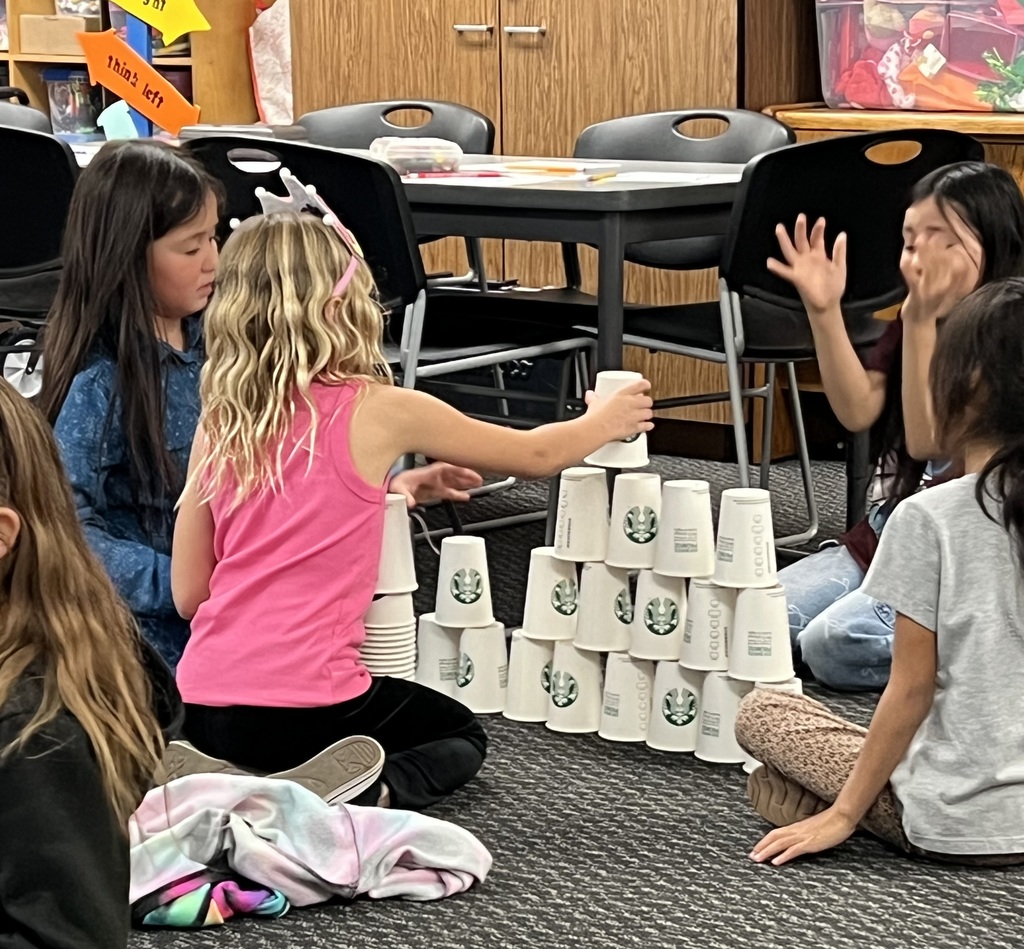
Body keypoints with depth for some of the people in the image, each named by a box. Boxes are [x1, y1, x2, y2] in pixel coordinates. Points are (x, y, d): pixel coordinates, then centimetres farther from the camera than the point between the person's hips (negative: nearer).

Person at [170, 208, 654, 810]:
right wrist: (605, 421, 28)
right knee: (459, 735, 25)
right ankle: (376, 795, -7)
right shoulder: (379, 412, -8)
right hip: (302, 709, -4)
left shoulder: (218, 426, 4)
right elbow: (536, 455, 6)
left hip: (200, 711, 4)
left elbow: (188, 593, 8)